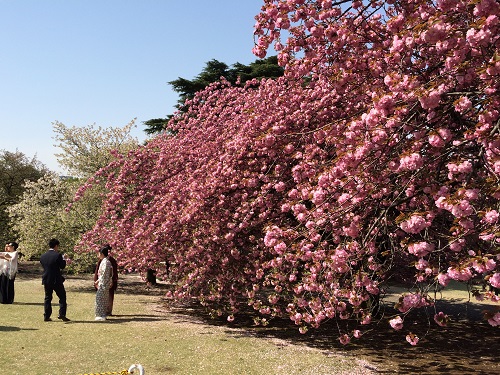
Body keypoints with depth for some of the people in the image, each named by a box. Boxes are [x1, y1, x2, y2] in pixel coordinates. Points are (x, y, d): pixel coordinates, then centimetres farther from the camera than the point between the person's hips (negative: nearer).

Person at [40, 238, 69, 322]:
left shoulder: (43, 256, 4)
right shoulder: (57, 255, -13)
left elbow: (43, 266, 14)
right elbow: (62, 266, -8)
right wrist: (64, 259, 9)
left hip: (46, 280, 5)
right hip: (56, 280, -5)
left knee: (47, 298, 12)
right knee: (62, 296, 6)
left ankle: (46, 316, 11)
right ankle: (62, 314, -1)